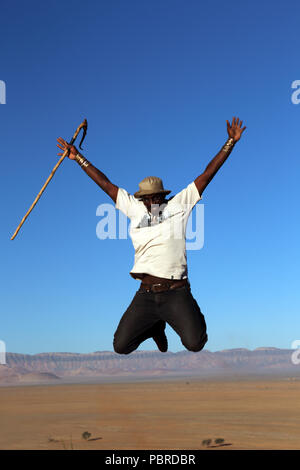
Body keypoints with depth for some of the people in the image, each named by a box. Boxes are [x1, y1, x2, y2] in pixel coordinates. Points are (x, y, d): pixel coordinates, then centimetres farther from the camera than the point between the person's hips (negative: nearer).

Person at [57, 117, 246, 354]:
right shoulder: (135, 209, 10)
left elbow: (207, 175, 4)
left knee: (195, 345, -16)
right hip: (145, 295, 3)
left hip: (176, 293, -3)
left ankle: (194, 318, 22)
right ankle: (155, 327, 31)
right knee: (121, 347, 0)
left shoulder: (178, 205, 4)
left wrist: (231, 142, 3)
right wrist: (79, 158, 18)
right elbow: (106, 184, 15)